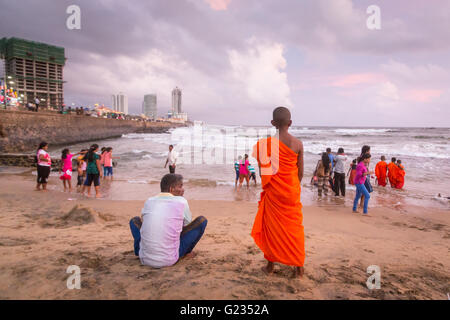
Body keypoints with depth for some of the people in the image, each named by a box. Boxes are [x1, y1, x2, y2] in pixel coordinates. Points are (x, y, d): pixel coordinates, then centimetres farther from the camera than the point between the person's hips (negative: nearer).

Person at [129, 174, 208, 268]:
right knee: (202, 220, 7)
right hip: (169, 260, -4)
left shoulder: (149, 201, 8)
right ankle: (185, 253, 22)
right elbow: (187, 224, 14)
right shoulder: (181, 201, -2)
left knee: (134, 220, 29)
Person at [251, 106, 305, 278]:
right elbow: (300, 171, 2)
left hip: (273, 191, -2)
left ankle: (270, 265, 22)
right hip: (292, 190, 2)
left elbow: (262, 170, -7)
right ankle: (299, 266, 19)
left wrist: (264, 185, 8)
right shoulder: (298, 143, -4)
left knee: (272, 227, 10)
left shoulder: (267, 142, -10)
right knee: (295, 226, 12)